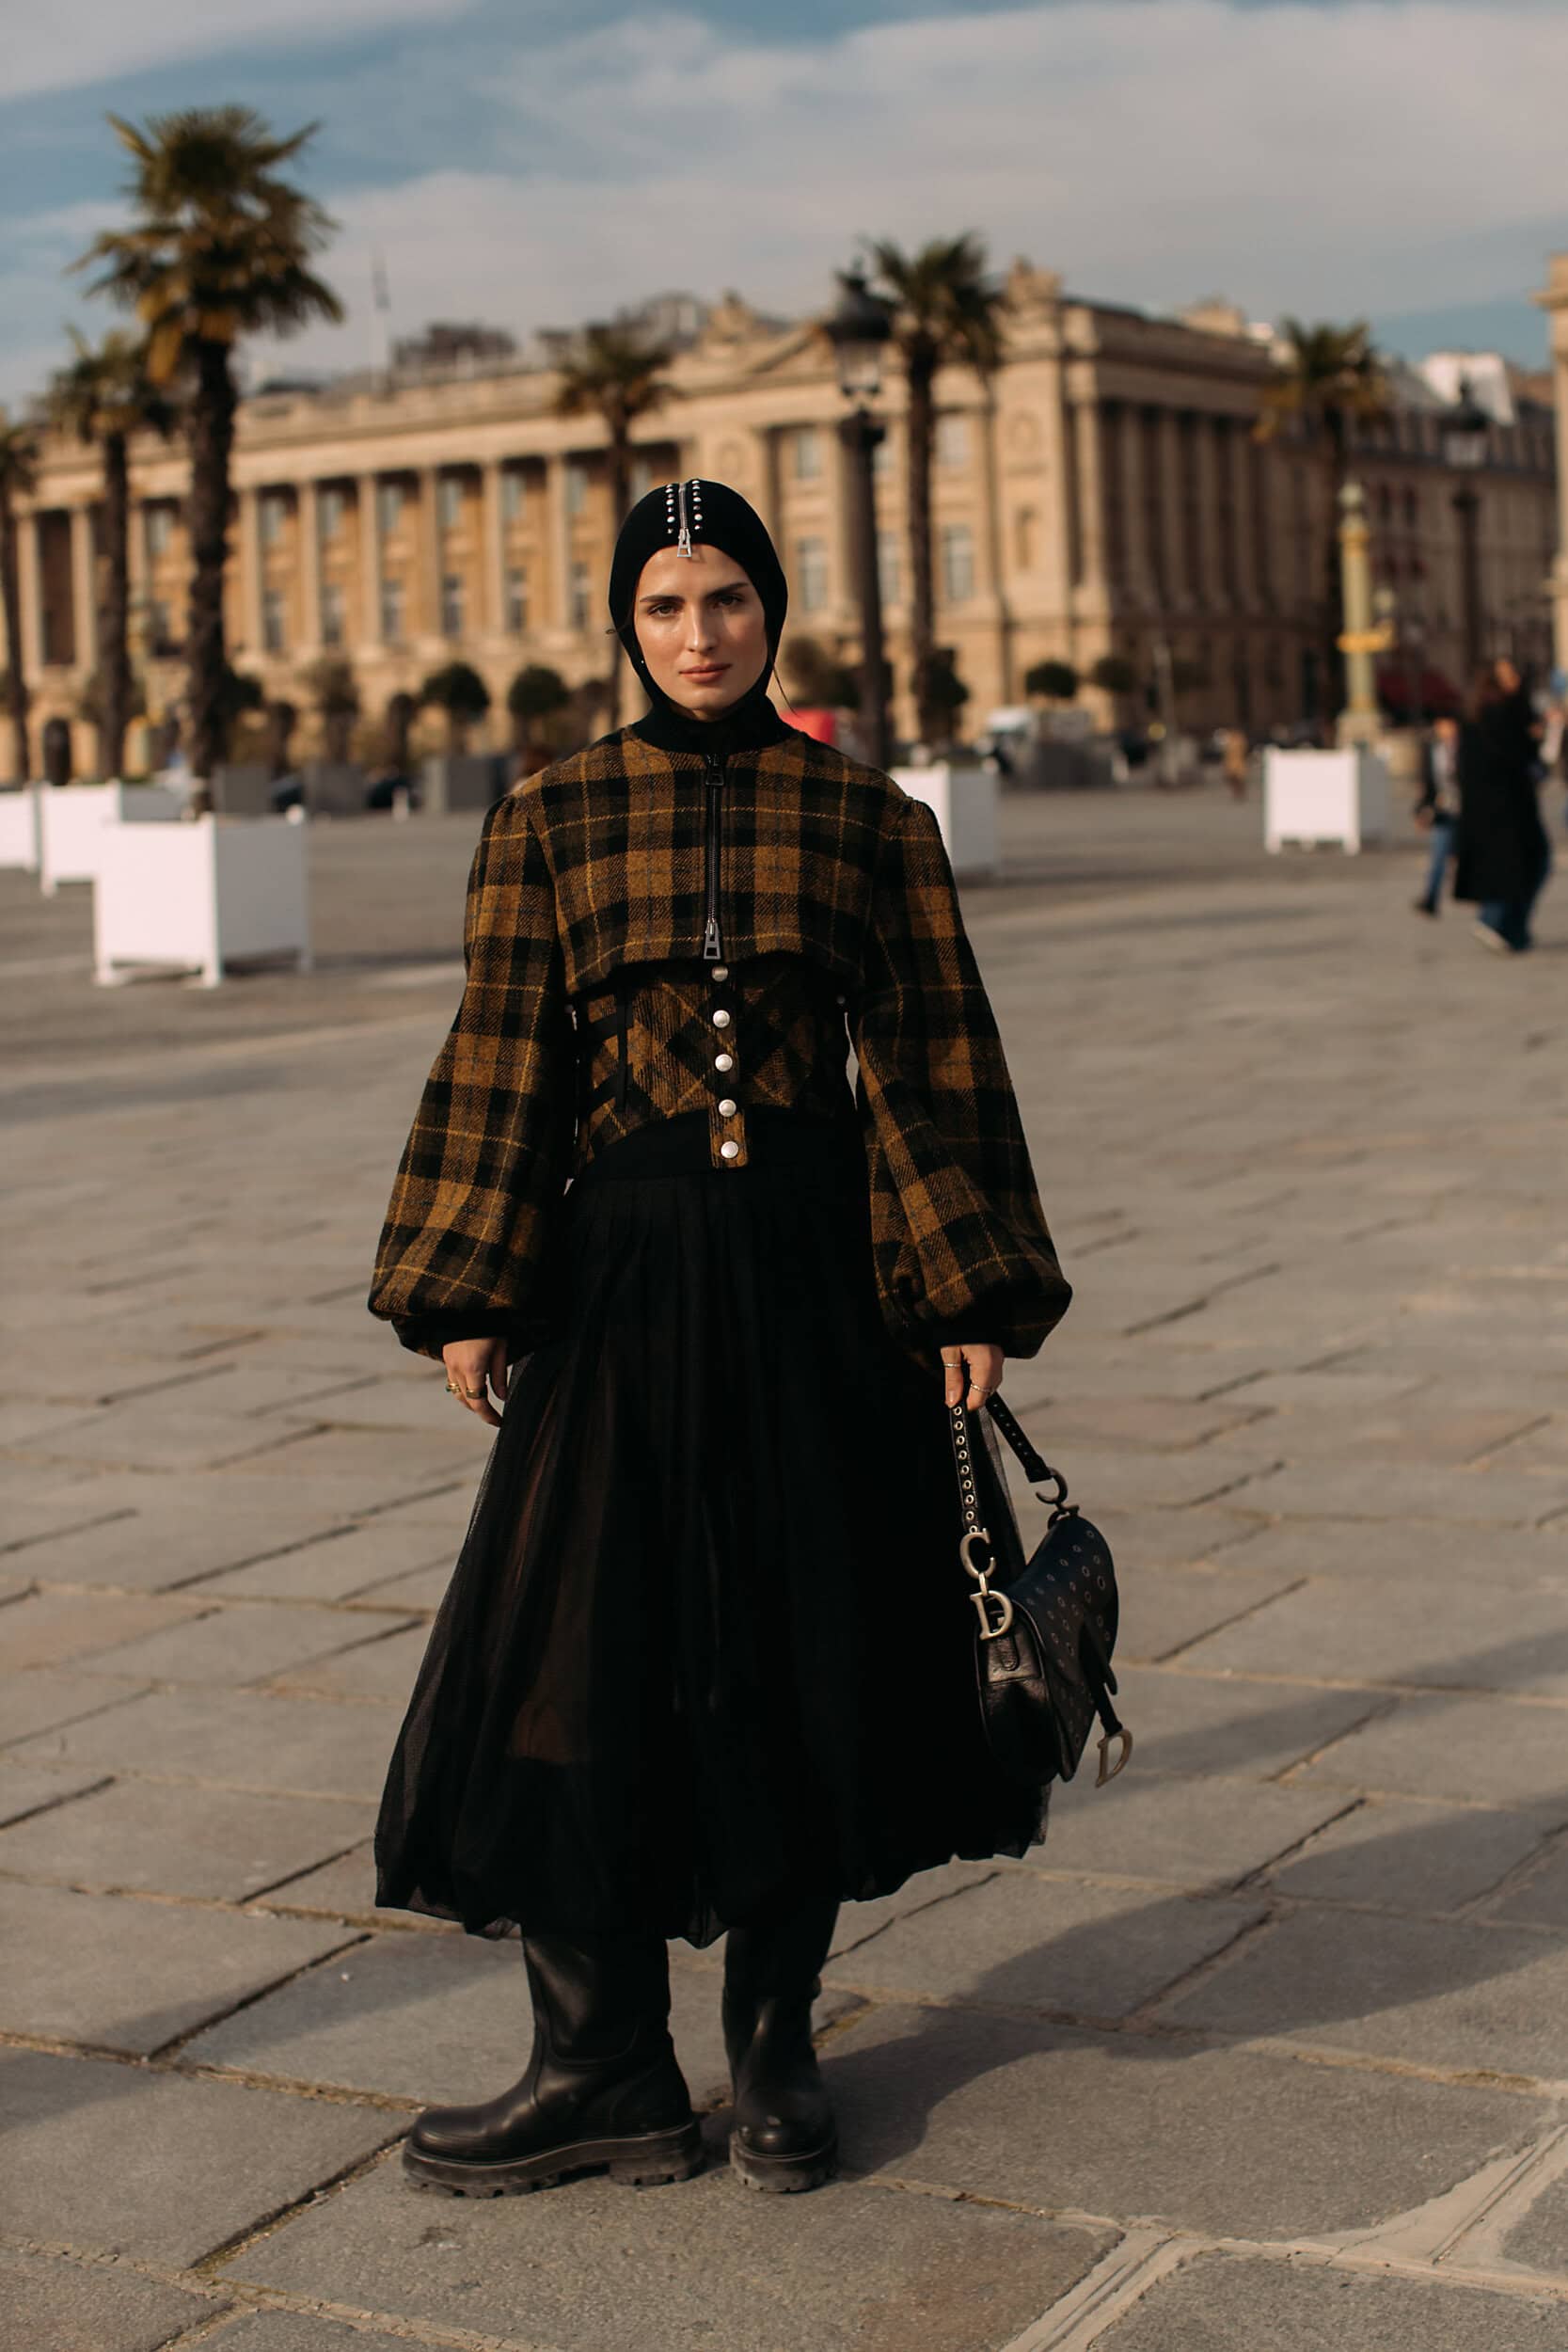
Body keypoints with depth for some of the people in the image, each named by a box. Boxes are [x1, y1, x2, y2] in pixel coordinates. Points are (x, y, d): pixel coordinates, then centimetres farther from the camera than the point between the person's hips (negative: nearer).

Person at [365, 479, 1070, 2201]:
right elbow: (503, 1070, 4)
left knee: (814, 1649, 6)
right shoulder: (548, 819, 3)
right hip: (625, 1266, 0)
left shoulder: (865, 818, 3)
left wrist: (971, 1292, -2)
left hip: (818, 1272, 0)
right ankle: (602, 2070, 12)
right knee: (585, 1649, -1)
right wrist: (468, 1294, -2)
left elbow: (932, 1067, 3)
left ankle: (775, 2041, 23)